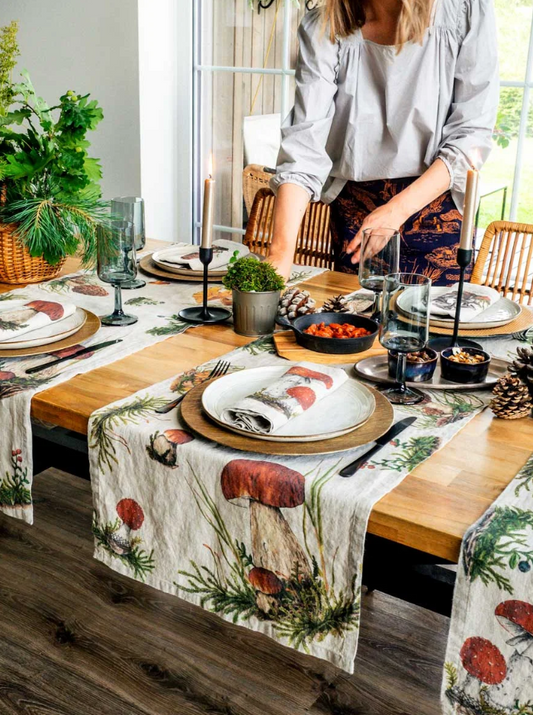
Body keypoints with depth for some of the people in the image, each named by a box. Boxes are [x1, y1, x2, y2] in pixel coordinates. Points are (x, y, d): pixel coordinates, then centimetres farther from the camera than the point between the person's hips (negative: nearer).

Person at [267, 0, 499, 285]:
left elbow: (473, 134, -12)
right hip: (354, 209, 1)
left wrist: (397, 210, -23)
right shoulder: (323, 27, -11)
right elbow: (305, 143, -20)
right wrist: (281, 251, -31)